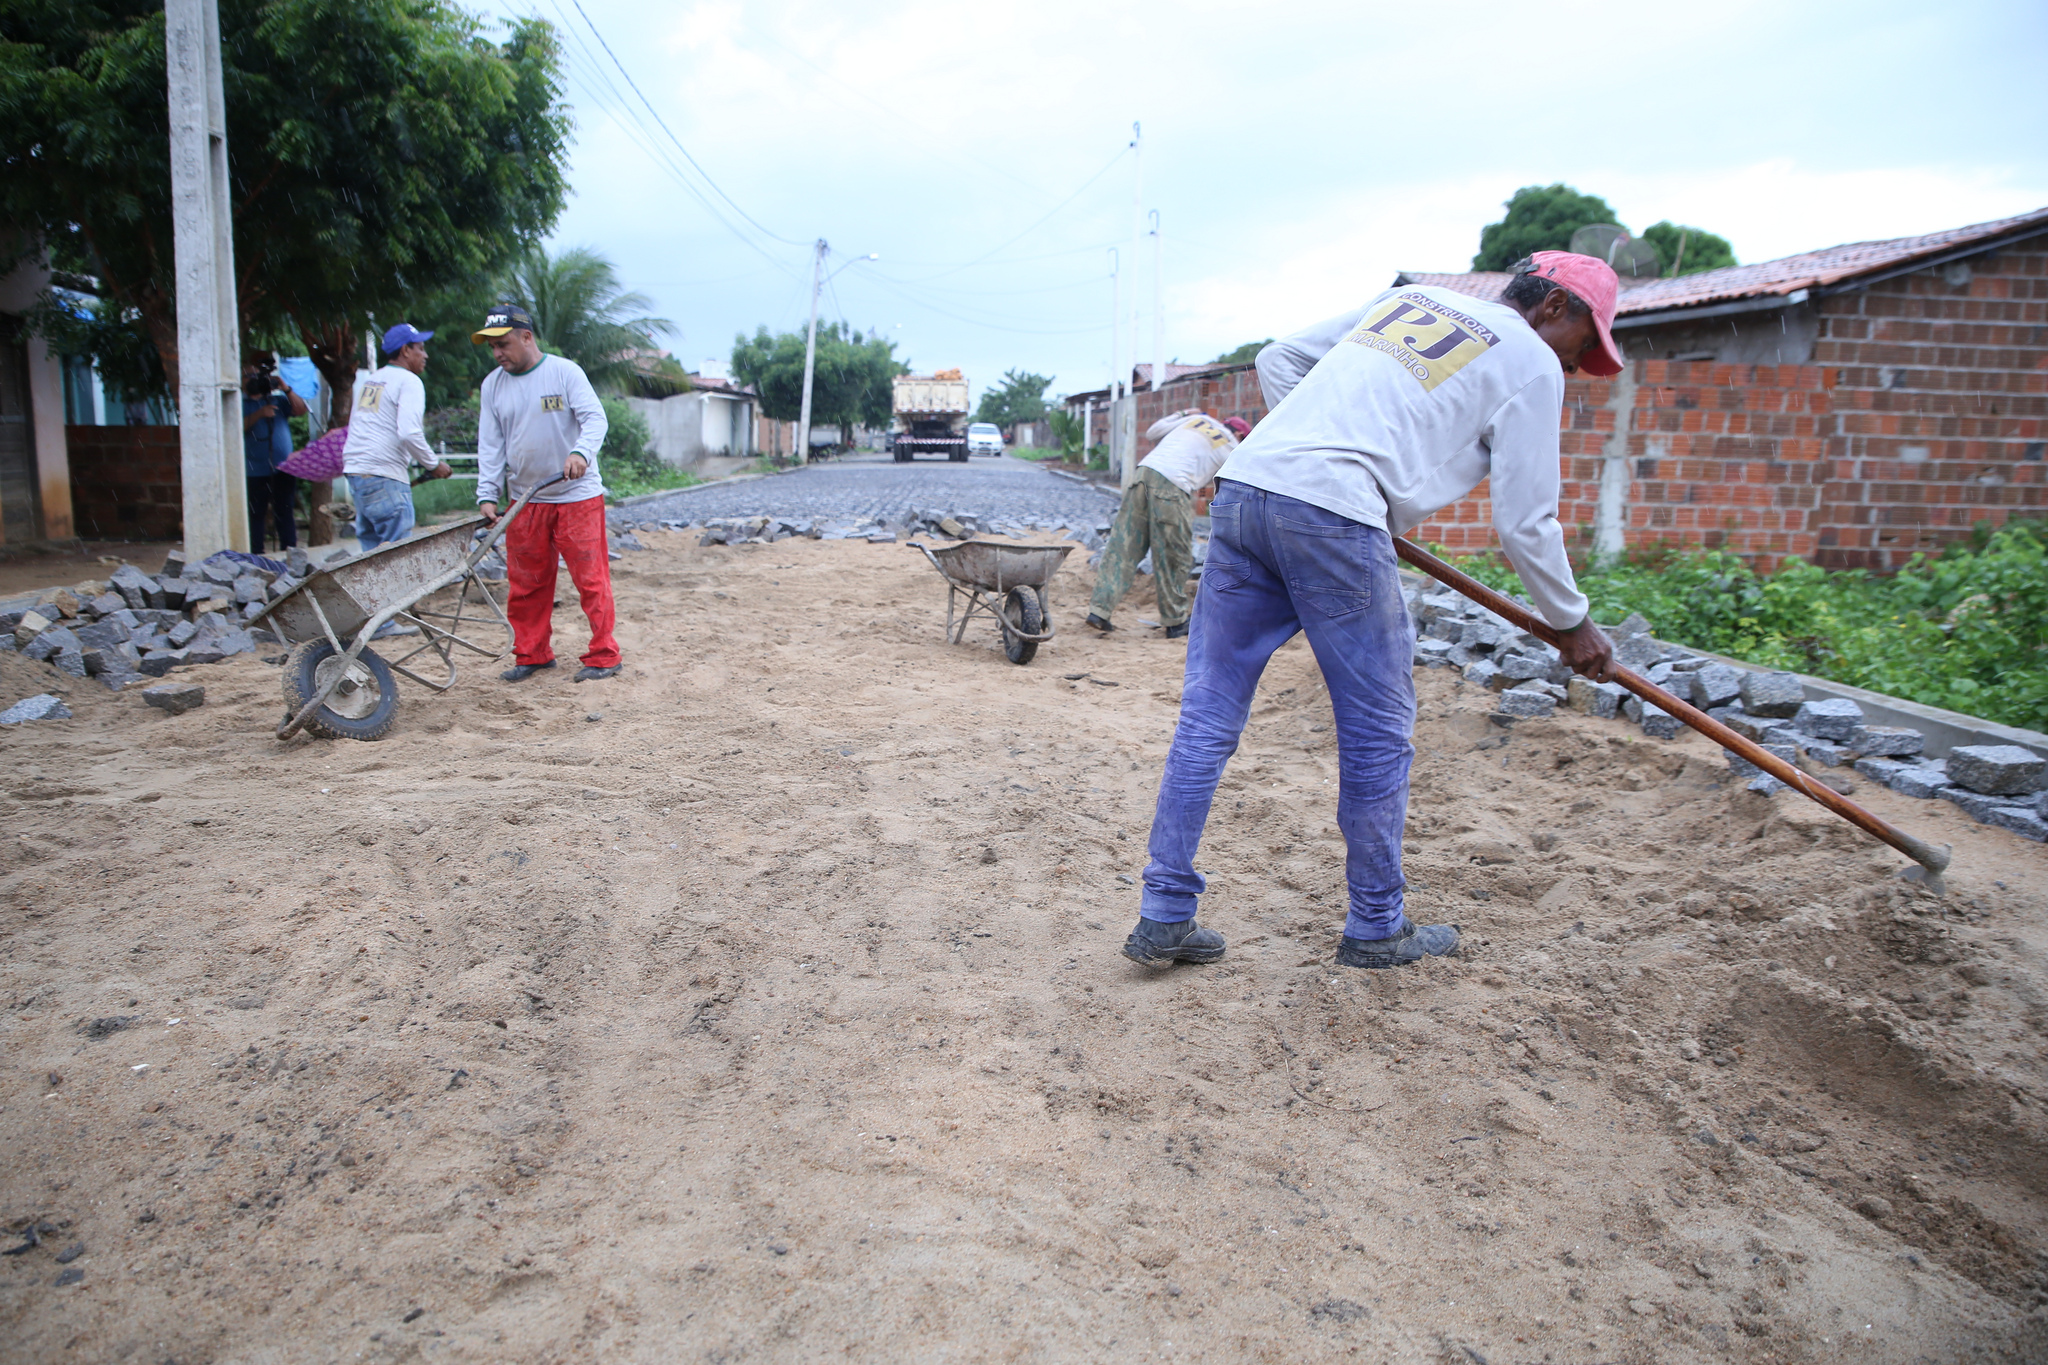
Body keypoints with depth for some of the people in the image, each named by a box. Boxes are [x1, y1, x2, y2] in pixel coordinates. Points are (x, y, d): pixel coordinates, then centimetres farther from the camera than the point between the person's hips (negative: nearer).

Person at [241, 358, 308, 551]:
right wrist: (259, 414, -18)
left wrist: (286, 388, -7)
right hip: (255, 470, -1)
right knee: (255, 515, -1)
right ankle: (257, 555, 2)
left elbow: (300, 410, 1)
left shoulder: (278, 399, 15)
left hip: (282, 468, 2)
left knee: (286, 512, 2)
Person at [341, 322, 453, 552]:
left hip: (354, 470, 9)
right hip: (385, 476, -8)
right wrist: (434, 465, -7)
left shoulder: (368, 380, 20)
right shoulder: (408, 381, -6)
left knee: (371, 545, 12)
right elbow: (409, 433, -19)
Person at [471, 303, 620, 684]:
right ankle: (532, 654, 22)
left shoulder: (565, 372, -6)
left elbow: (594, 418, -16)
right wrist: (487, 495, -4)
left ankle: (604, 656, 4)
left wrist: (581, 452, -36)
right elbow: (490, 444, 6)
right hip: (524, 501, 5)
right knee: (524, 584, 9)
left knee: (591, 579, -3)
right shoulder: (493, 385, 7)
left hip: (577, 496, -5)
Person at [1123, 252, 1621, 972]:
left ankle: (1164, 917, 14)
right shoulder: (1531, 362, 10)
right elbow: (1525, 523, 7)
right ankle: (1376, 928, 23)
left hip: (1242, 487, 7)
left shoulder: (1407, 299, 29)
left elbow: (1279, 359, 28)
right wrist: (1573, 624, 20)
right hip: (1335, 516, -7)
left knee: (1208, 715, 9)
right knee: (1377, 733, 9)